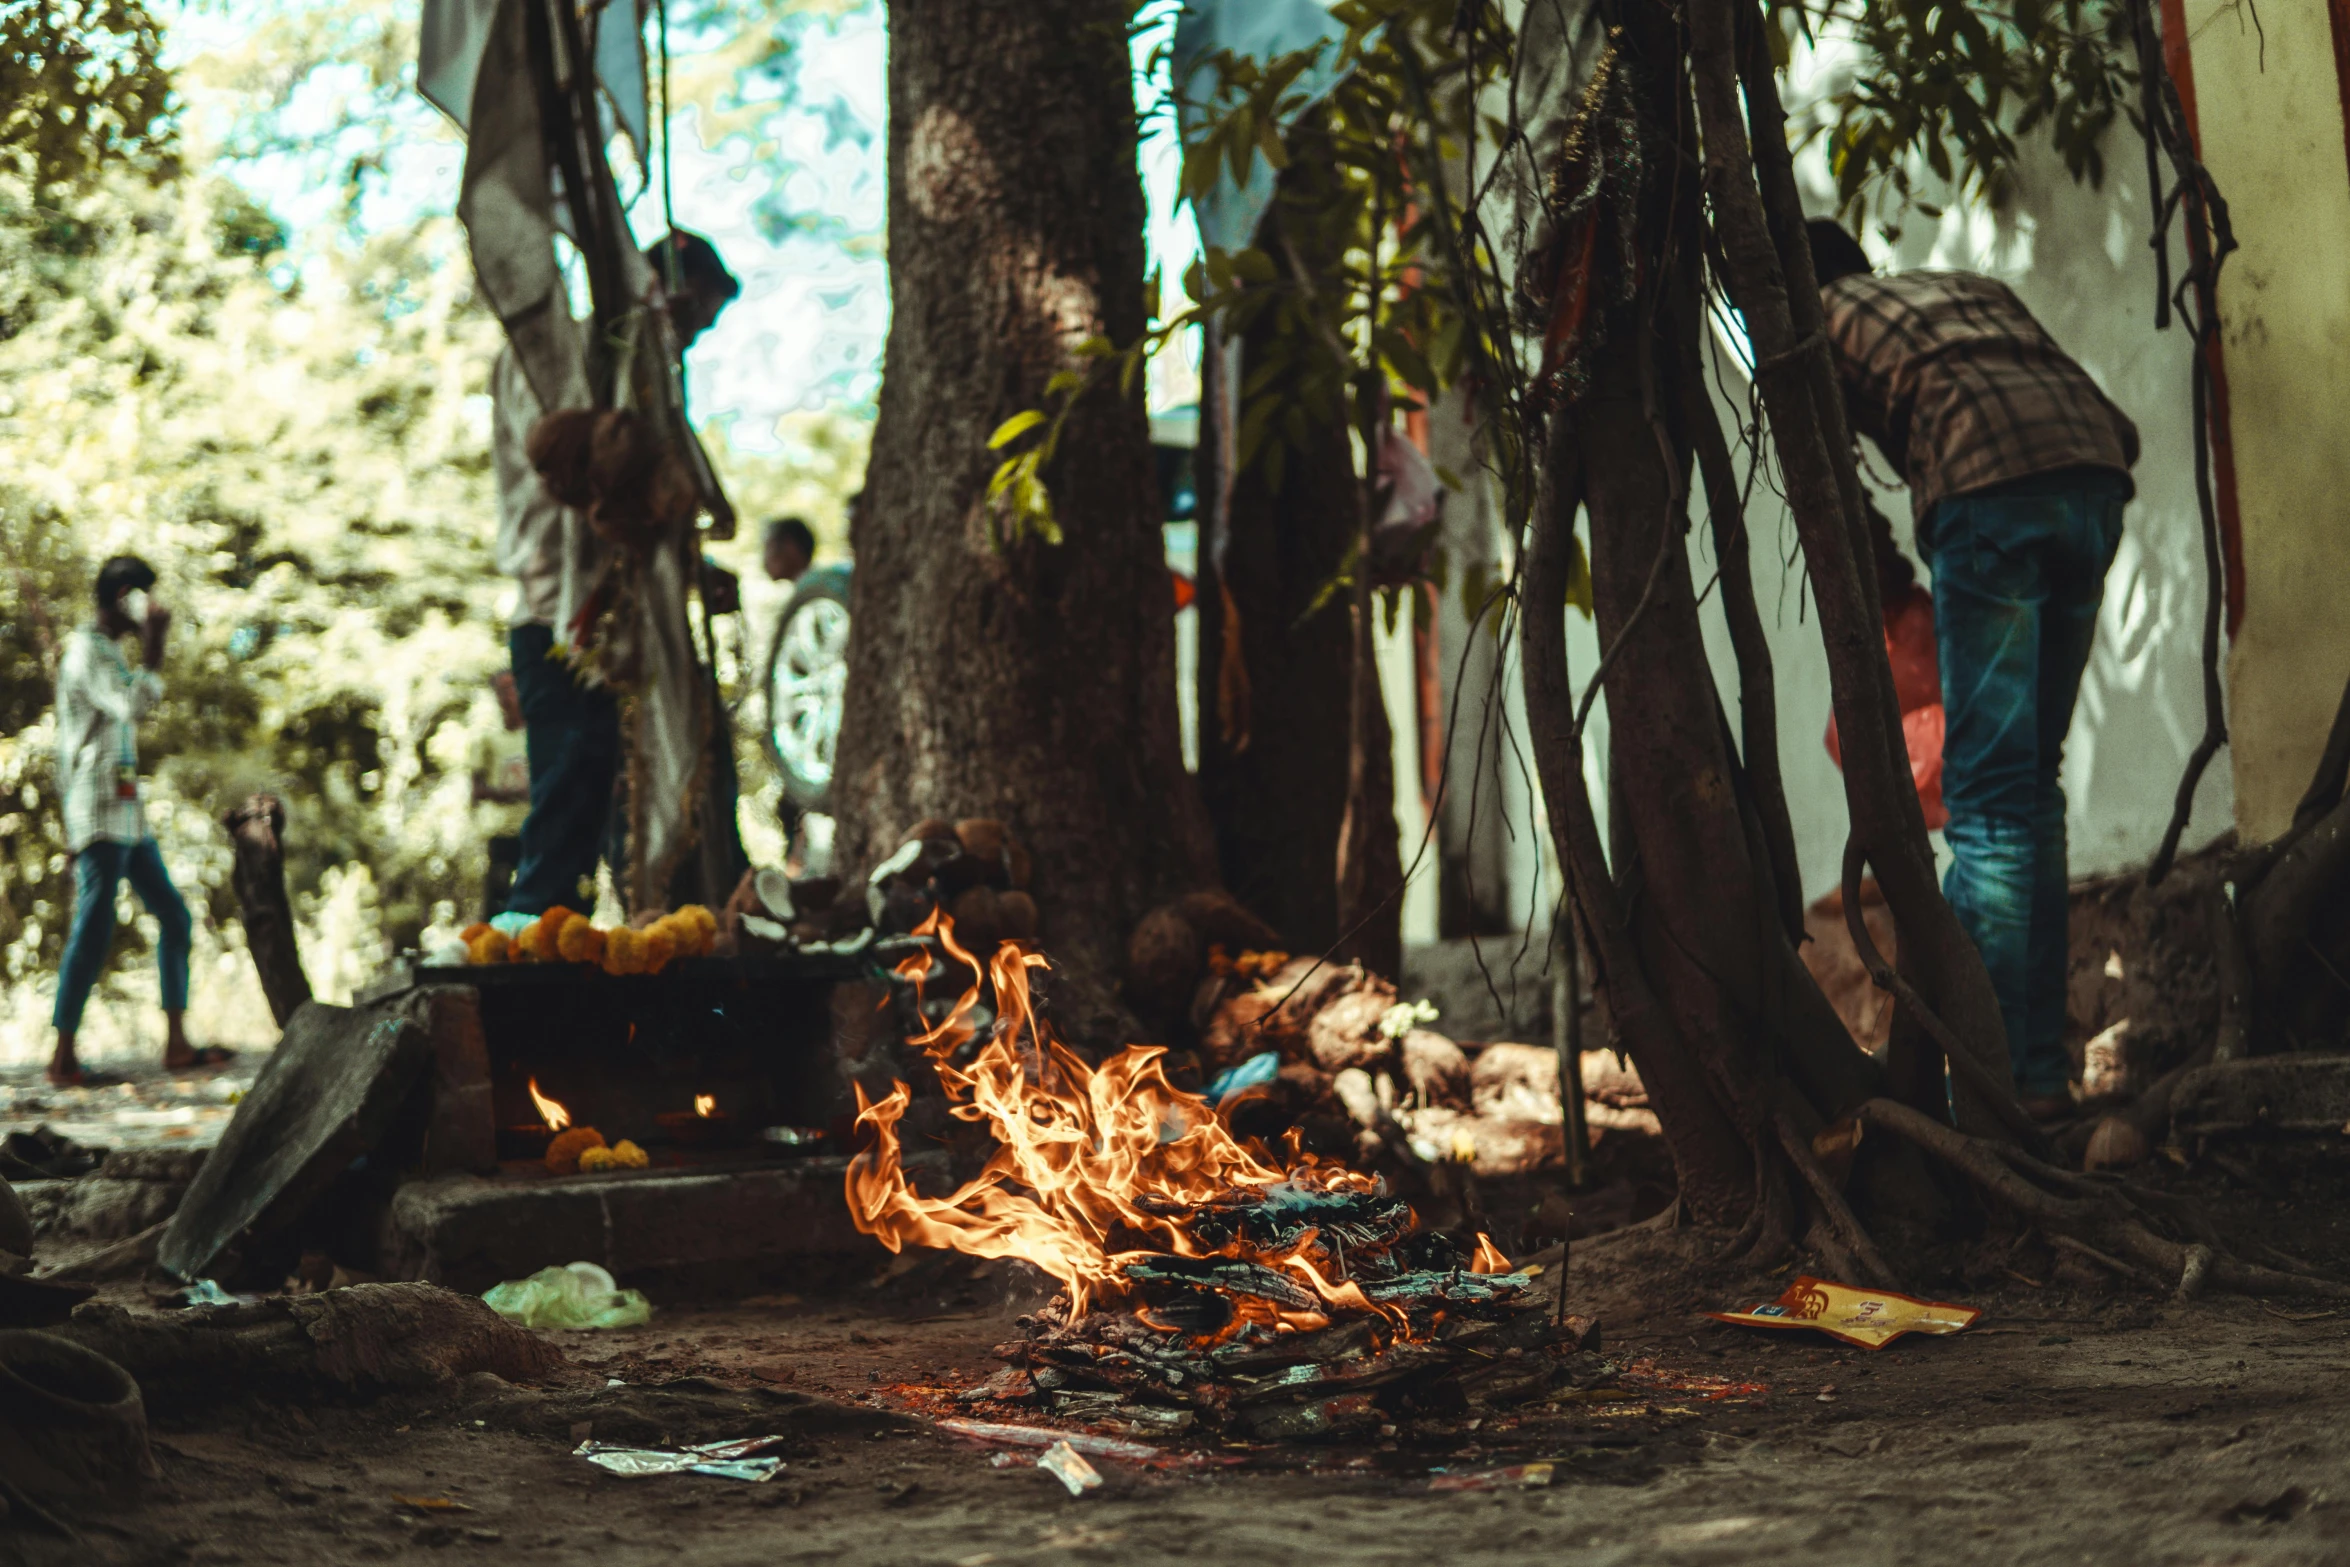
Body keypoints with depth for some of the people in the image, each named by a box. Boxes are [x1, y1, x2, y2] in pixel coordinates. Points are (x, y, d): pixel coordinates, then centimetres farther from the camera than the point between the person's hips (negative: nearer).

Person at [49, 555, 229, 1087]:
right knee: (93, 928, -10)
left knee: (173, 915, 9)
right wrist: (153, 642, -20)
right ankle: (64, 1059, -7)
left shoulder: (107, 651, 20)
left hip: (127, 812, 10)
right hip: (100, 811, -10)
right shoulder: (85, 650, -11)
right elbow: (132, 707, -25)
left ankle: (177, 1043, 12)